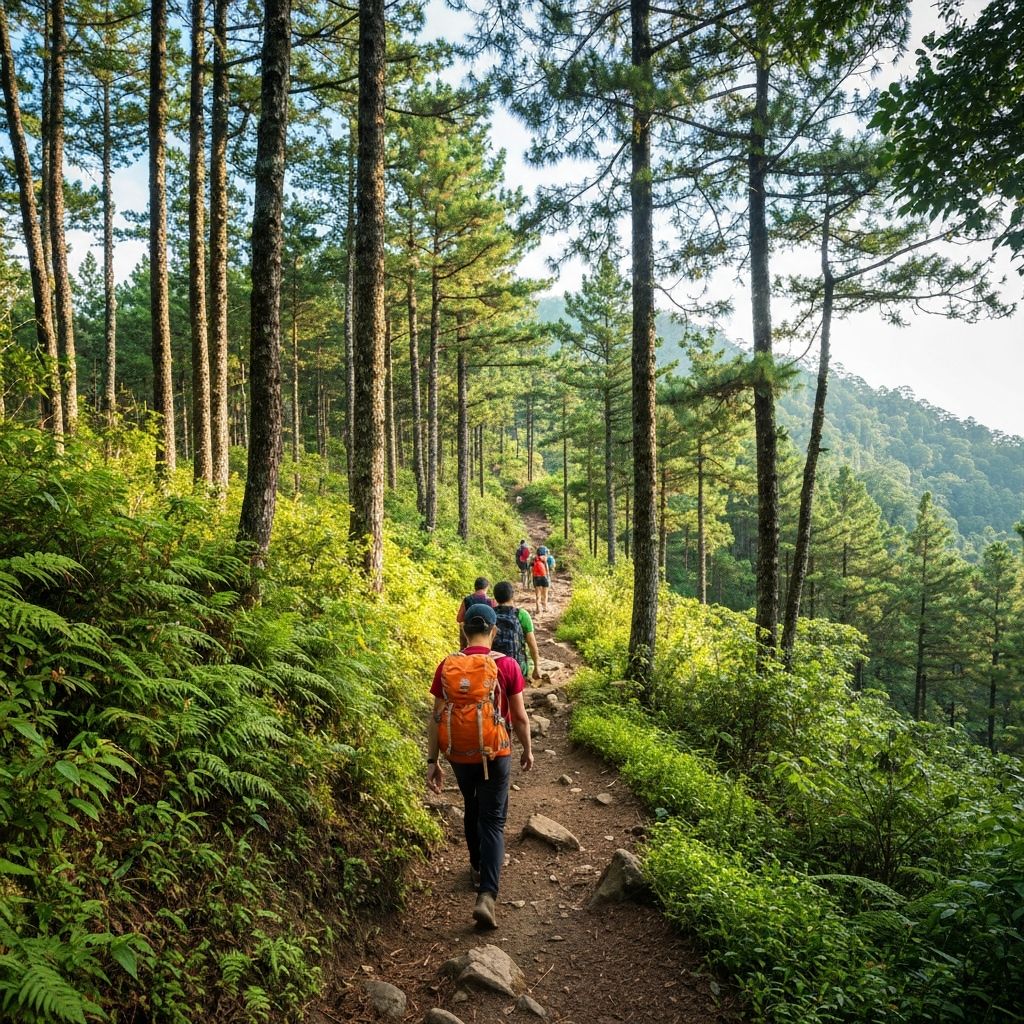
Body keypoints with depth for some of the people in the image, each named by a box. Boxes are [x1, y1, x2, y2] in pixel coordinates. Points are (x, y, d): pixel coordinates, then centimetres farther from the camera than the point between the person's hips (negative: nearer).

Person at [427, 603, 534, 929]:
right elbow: (520, 716, -5)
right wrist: (527, 750, 11)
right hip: (495, 755, -3)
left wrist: (432, 761, 5)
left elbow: (436, 717, -3)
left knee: (472, 810, 27)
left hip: (459, 755, 3)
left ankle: (478, 868, 44)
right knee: (493, 822, 6)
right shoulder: (506, 665, -11)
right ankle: (487, 895, -7)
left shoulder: (447, 666, -6)